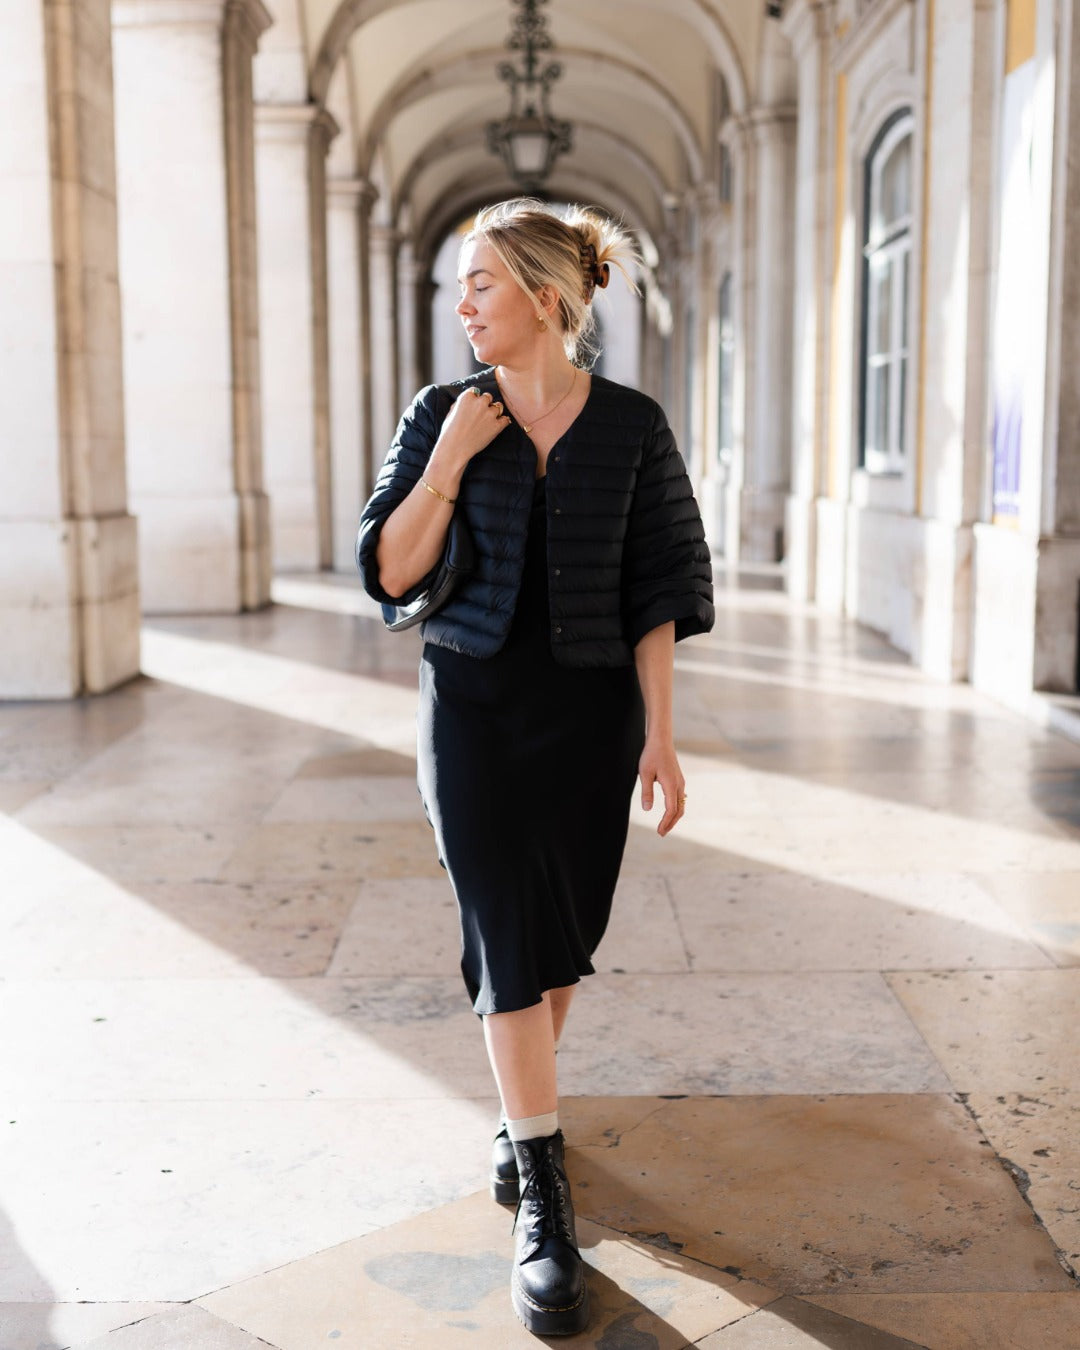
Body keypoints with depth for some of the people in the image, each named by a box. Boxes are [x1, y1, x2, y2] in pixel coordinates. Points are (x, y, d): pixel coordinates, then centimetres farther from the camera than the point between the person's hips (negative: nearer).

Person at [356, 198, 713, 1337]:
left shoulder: (630, 428, -3)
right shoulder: (443, 415, -1)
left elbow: (654, 596, -2)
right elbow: (390, 574, -4)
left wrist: (660, 736, -6)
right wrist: (450, 460, -14)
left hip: (591, 708, 1)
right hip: (474, 703, -1)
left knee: (562, 933, 12)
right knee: (508, 936, -5)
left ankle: (520, 1111, 37)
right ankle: (542, 1201, 0)